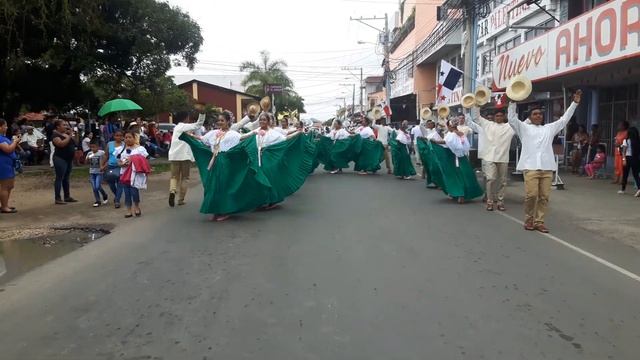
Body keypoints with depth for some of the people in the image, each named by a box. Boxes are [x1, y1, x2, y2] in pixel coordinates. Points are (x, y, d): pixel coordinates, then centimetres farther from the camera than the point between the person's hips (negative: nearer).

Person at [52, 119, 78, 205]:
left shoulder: (66, 134, 13)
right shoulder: (55, 135, -10)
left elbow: (73, 142, 15)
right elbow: (61, 144, -26)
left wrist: (72, 133, 5)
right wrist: (69, 136, -21)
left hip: (69, 159, 8)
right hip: (60, 159, -8)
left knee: (66, 178, 13)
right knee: (59, 178, -6)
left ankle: (67, 197, 19)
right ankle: (58, 199, -4)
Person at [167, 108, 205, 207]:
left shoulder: (176, 128, 20)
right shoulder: (186, 126, -4)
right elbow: (199, 124, -18)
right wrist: (202, 112, -27)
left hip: (174, 155, 6)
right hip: (185, 155, -5)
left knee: (174, 176, 11)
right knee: (184, 178, 7)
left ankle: (172, 191, -18)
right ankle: (181, 199, 7)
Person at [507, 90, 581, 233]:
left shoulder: (549, 128, 24)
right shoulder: (524, 128, 13)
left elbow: (564, 119, 24)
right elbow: (512, 119, 2)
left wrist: (574, 103, 20)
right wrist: (513, 101, -5)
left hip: (547, 167, 4)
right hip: (530, 166, -4)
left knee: (544, 196, 0)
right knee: (531, 195, -11)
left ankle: (539, 221, 8)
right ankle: (529, 220, 5)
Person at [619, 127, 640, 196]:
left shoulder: (626, 141, -5)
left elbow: (624, 151, -11)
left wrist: (624, 159, -11)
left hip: (628, 158, -3)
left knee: (625, 174, 9)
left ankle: (623, 189, 18)